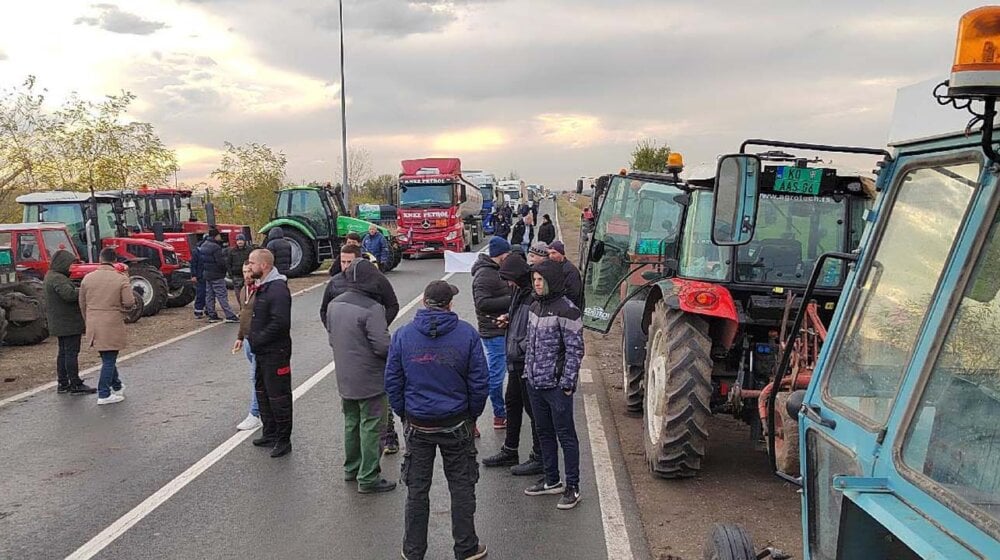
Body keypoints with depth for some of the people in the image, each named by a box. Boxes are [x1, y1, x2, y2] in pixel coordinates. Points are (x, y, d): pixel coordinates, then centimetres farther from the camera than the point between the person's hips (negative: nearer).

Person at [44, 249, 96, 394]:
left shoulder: (51, 276, 15)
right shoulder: (58, 278, -18)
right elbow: (68, 294, -33)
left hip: (60, 323, 11)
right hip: (68, 323, -11)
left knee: (63, 352, 15)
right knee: (71, 352, -6)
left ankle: (63, 384, 22)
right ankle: (76, 385, -2)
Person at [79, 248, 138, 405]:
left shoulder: (88, 278, 2)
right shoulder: (121, 279, -10)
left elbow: (82, 304, 9)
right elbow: (129, 302, -15)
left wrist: (88, 322, 21)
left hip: (93, 325, 5)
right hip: (112, 325, -5)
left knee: (107, 358, 20)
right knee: (109, 360, 3)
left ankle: (117, 386, 34)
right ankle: (104, 394, 5)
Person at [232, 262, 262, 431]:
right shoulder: (243, 290, 12)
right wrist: (240, 337, 23)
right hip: (248, 341, 9)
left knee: (256, 376, -5)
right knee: (257, 376, 16)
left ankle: (255, 415, 1)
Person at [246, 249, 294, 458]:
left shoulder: (277, 289, -21)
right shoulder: (261, 286, 12)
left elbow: (280, 323, -29)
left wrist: (257, 340, -20)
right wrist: (251, 337, 8)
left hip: (275, 352, -11)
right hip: (262, 352, 11)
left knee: (278, 397, -1)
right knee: (262, 392, 20)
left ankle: (283, 441, 9)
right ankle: (270, 434, 33)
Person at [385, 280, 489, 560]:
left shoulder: (402, 335, -7)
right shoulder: (467, 334, -10)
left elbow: (392, 382, -2)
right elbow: (480, 382, -7)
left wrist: (404, 414, 10)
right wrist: (472, 416, 6)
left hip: (417, 425, 1)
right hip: (457, 425, -1)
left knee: (417, 489, 14)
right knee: (462, 488, 13)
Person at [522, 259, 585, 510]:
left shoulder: (566, 310, -14)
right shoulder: (535, 306, 9)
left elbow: (575, 349, -14)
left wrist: (567, 383, -16)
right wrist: (528, 371, 13)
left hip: (556, 384, -8)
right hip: (534, 383, 8)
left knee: (565, 435, 2)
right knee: (544, 432, 17)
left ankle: (572, 487, 13)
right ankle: (552, 481, 30)